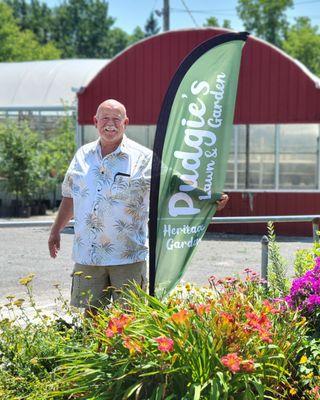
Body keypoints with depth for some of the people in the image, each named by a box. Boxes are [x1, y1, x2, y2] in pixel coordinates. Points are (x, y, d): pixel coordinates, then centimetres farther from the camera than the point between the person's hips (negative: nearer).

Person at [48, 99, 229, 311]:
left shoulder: (143, 158, -2)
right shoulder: (83, 155, 12)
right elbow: (70, 197, 22)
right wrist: (56, 231, 23)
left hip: (128, 256, -4)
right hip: (87, 255, 4)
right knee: (91, 311, 9)